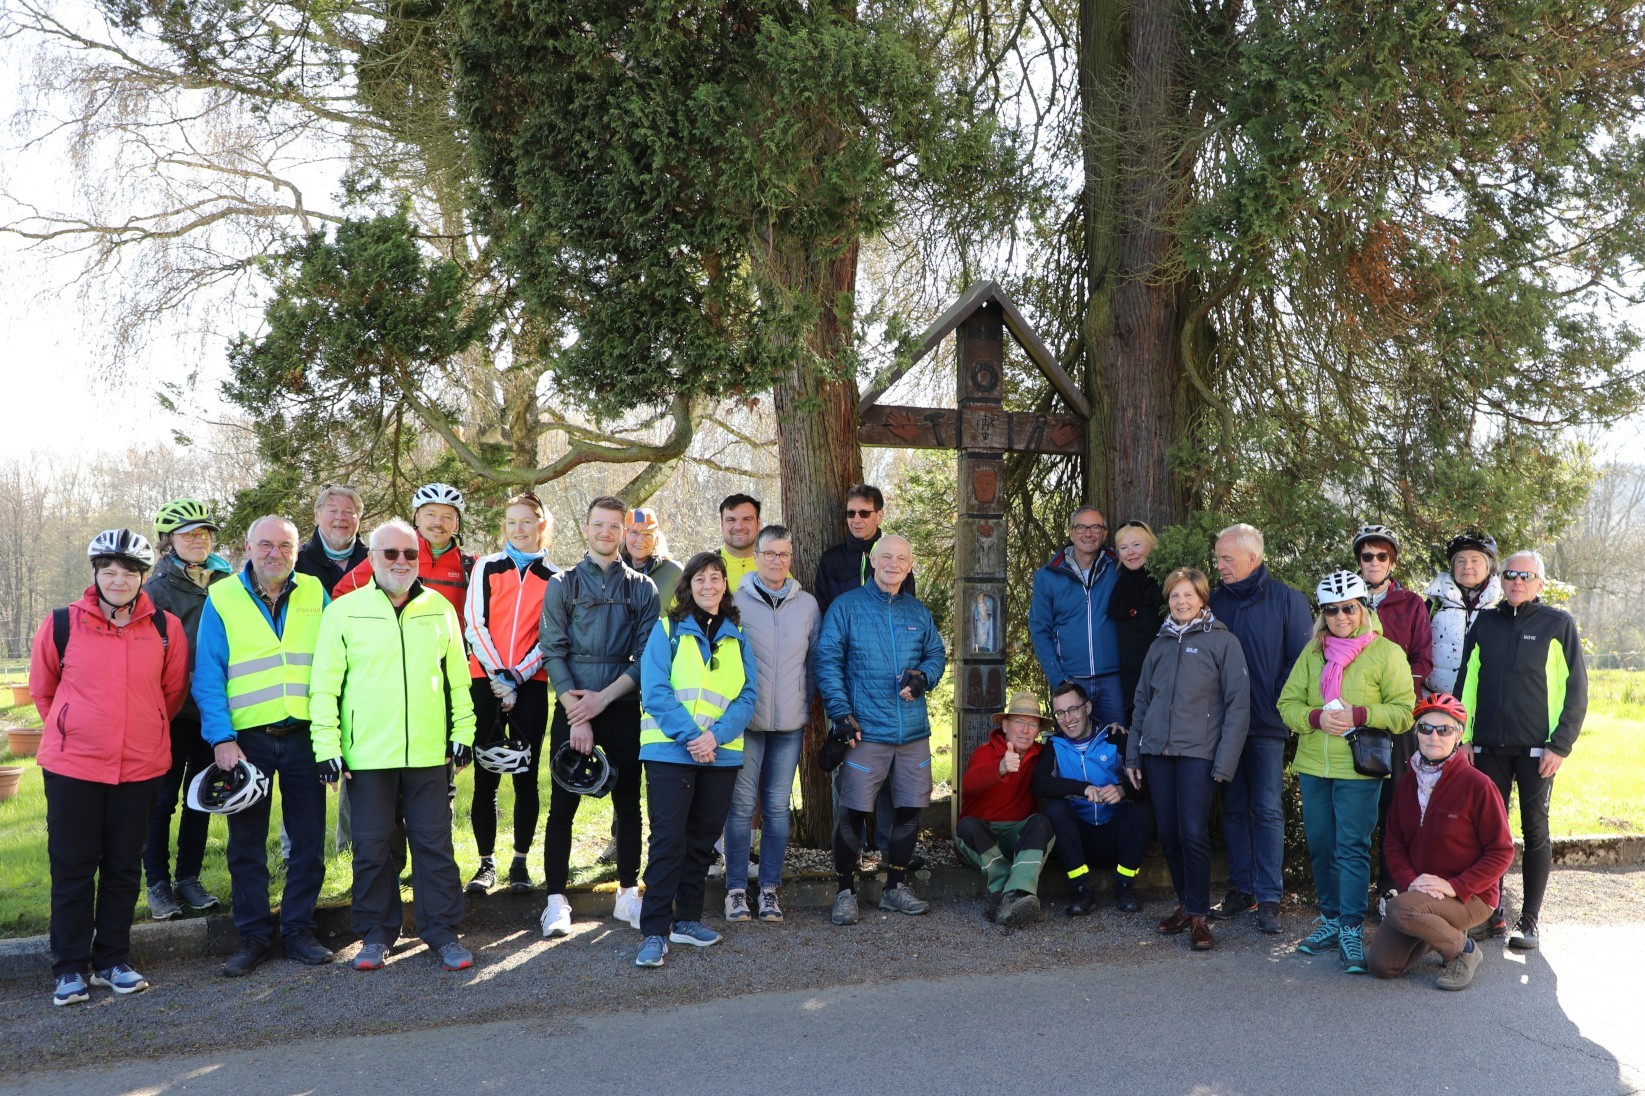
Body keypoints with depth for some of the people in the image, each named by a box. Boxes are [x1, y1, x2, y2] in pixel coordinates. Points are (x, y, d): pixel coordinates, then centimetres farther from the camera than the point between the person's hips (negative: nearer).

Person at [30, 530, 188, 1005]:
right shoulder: (61, 625, -4)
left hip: (141, 766, 2)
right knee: (72, 867, 5)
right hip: (72, 767, -1)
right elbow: (42, 690, 9)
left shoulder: (166, 628, -1)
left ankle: (113, 961, 24)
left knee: (124, 867, 10)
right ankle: (69, 969, 17)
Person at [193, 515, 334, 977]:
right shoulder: (222, 598, -1)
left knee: (309, 839, 7)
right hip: (247, 738, -1)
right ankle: (253, 936, 20)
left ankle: (299, 930, 20)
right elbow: (208, 674, -3)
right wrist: (222, 738, -13)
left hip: (304, 735, 1)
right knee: (246, 843, 8)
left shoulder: (315, 593, 4)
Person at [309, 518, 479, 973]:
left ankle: (442, 932, 15)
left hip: (429, 751, 2)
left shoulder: (440, 609, 8)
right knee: (372, 848, 7)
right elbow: (324, 686, 0)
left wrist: (462, 731, 8)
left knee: (435, 845, 5)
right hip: (367, 753, -1)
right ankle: (376, 934, 21)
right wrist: (327, 746, -5)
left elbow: (458, 678, 12)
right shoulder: (343, 611, 1)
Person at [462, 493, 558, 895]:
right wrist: (498, 676, -10)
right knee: (485, 775, 1)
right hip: (485, 681, 0)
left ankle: (520, 862, 13)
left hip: (530, 685, 0)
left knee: (526, 775, 3)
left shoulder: (553, 577, 8)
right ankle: (486, 863, 10)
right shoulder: (486, 568, 7)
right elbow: (474, 624, -1)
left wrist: (516, 678, -9)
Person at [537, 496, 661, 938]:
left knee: (628, 802, 7)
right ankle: (556, 899, 8)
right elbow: (552, 653, -2)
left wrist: (603, 697, -10)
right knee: (563, 804, 1)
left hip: (623, 707, 1)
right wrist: (577, 715, -10)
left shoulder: (642, 588, 7)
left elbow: (648, 654, 1)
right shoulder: (562, 585, 5)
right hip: (572, 706, -1)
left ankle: (628, 893, 17)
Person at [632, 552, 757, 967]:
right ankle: (654, 930, -2)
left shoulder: (737, 637, 10)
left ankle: (687, 919, 23)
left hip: (721, 754, 4)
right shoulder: (667, 629, 0)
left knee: (702, 839, 11)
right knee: (668, 839, -6)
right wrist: (690, 736, -18)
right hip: (670, 750, -4)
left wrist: (716, 735, -14)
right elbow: (654, 691, -9)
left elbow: (747, 695, 2)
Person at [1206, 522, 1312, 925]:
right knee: (1234, 809, 10)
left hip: (1266, 725, -4)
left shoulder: (1287, 599, -3)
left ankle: (1269, 896, 4)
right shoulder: (1214, 600, 8)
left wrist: (1281, 704, -11)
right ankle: (1240, 889, 18)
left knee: (1267, 810, -2)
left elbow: (1301, 660, -5)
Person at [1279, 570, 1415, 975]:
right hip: (1313, 766, 5)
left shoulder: (1386, 652, -2)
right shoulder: (1313, 652, 10)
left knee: (1352, 848, -4)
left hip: (1358, 768, -5)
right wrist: (1316, 717, -12)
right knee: (1320, 847, 11)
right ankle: (1330, 919, 25)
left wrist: (1360, 715, -19)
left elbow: (1404, 711, -5)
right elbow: (1288, 703, 8)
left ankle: (1351, 930, 4)